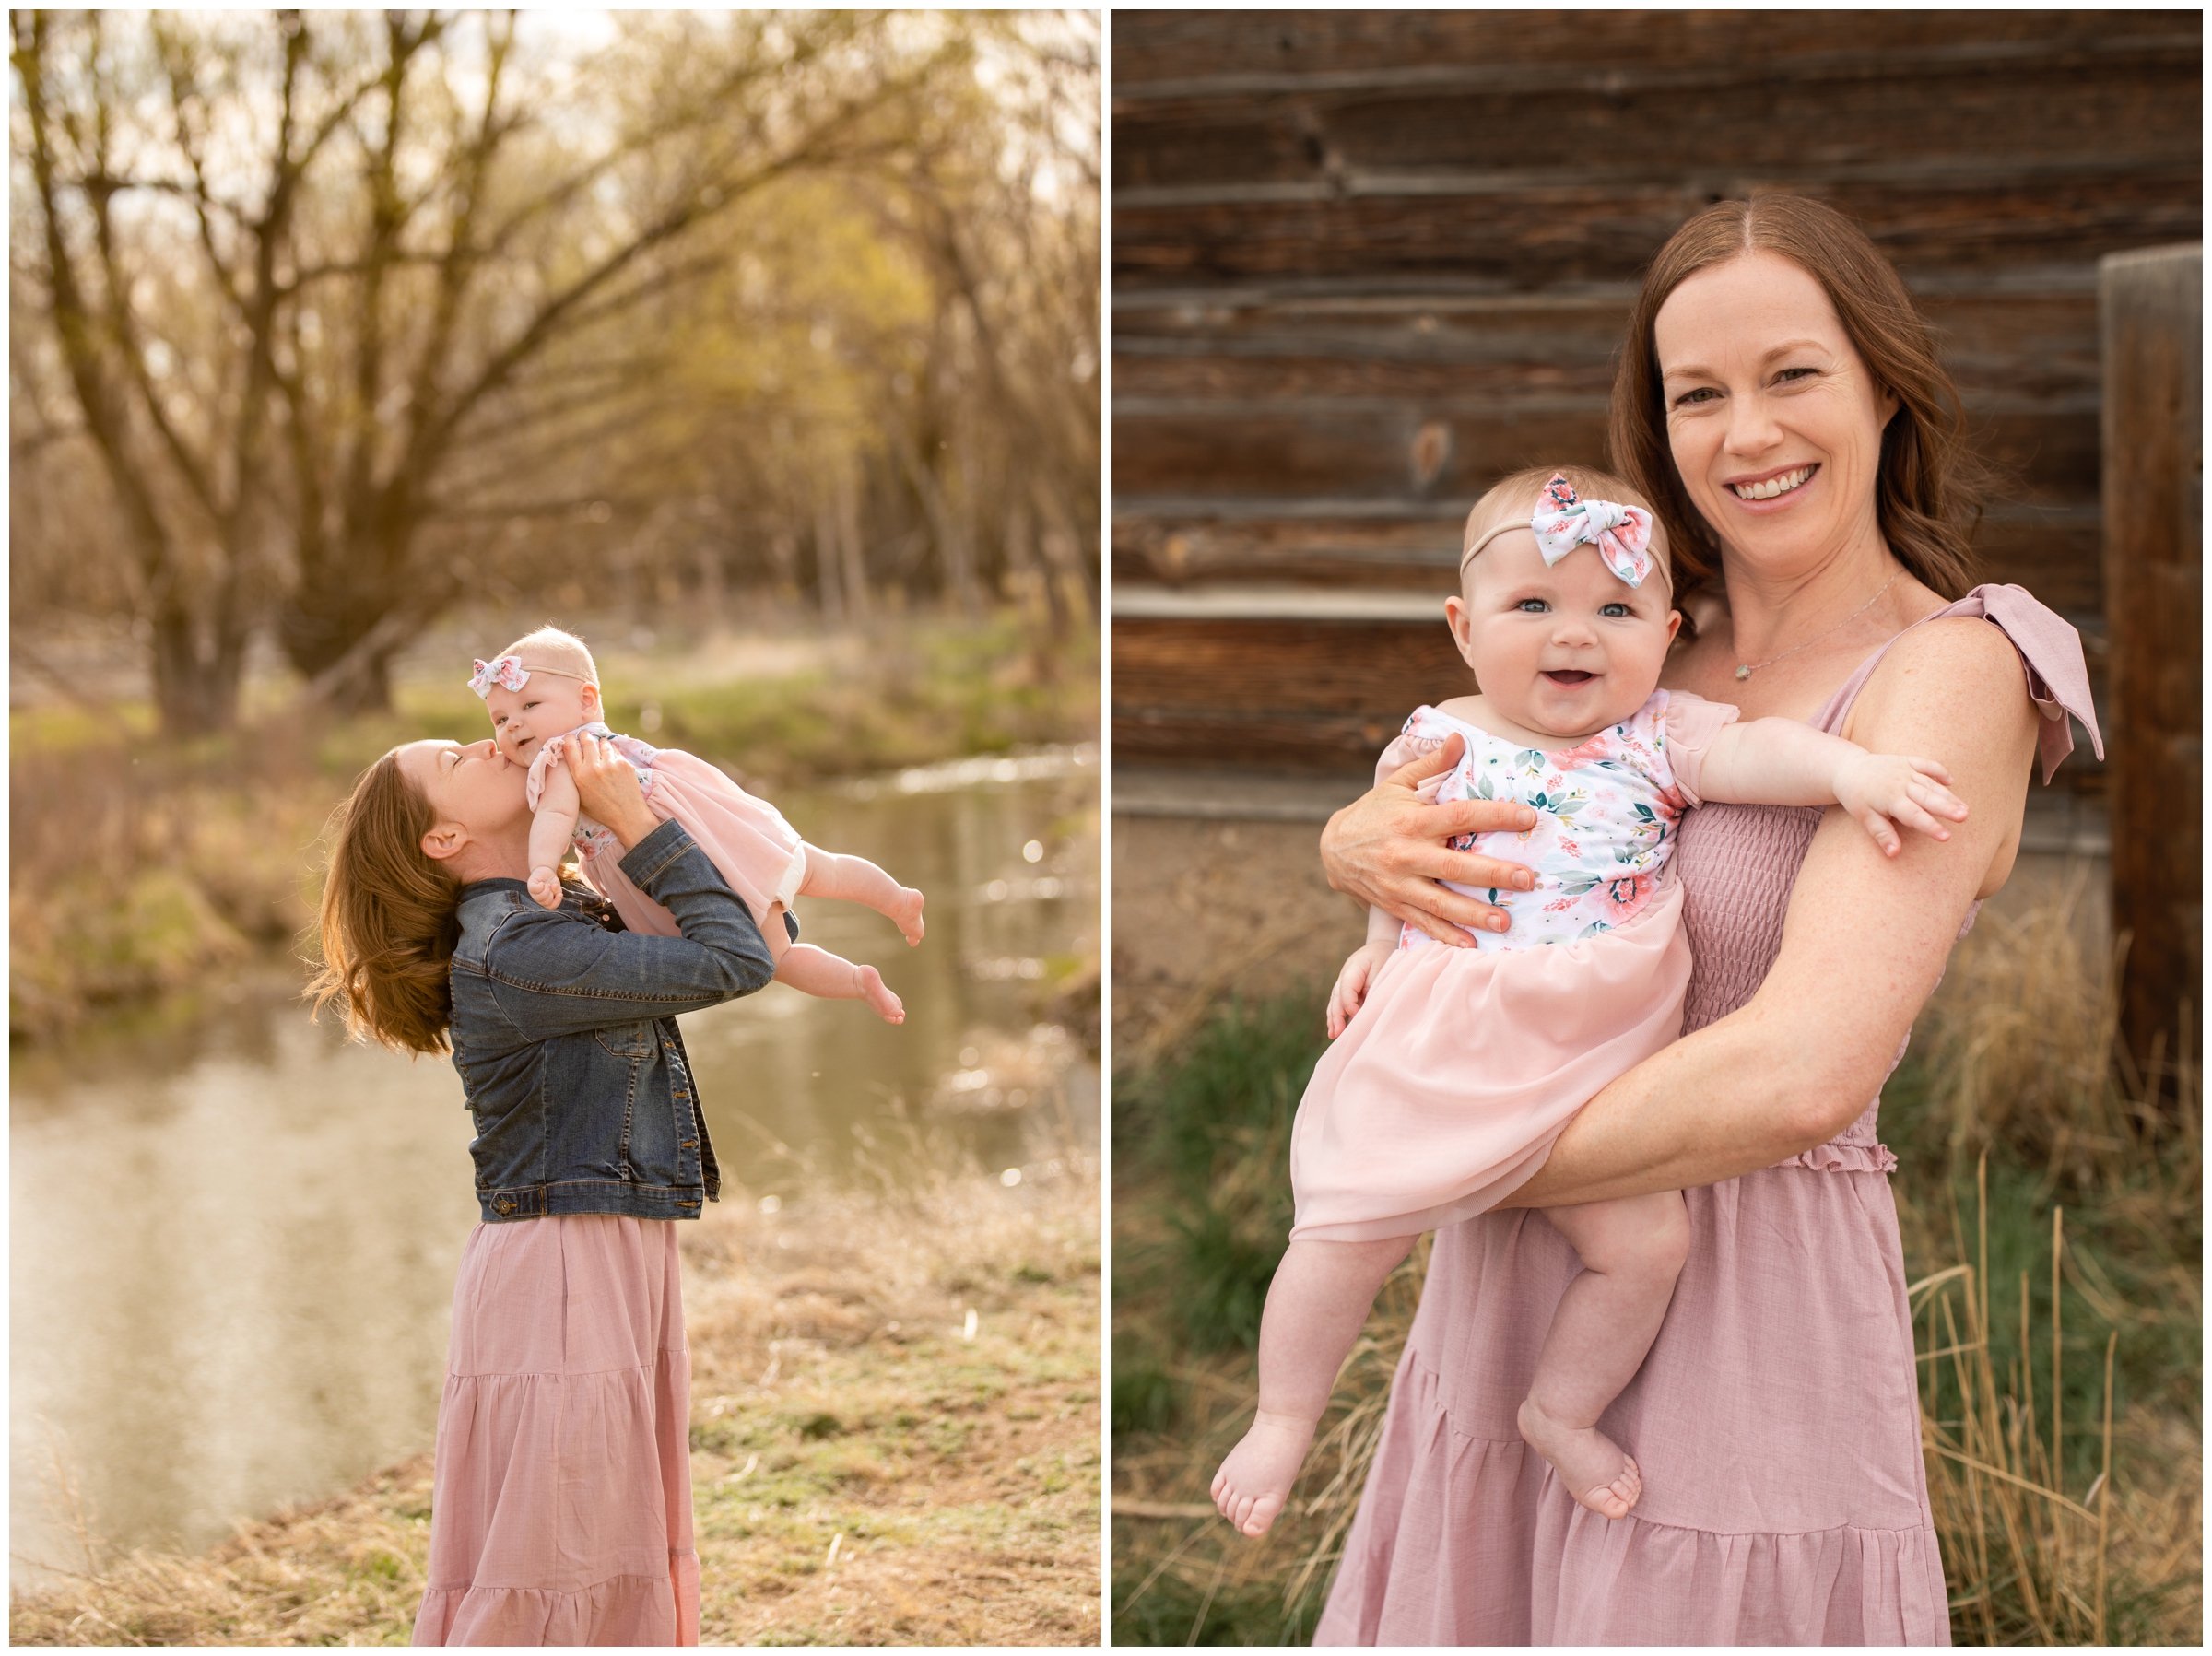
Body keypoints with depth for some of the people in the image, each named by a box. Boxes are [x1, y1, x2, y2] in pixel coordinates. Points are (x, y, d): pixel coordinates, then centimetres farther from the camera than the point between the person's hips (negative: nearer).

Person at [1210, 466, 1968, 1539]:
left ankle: (1562, 1409, 19)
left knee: (1646, 1239, -6)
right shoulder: (1440, 744, 0)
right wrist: (1378, 944, 9)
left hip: (1593, 1061, 1)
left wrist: (1851, 769, -34)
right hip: (1436, 1051, -1)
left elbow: (1751, 752, -18)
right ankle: (1283, 1418, 19)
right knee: (1351, 1231, -3)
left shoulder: (1657, 737, -2)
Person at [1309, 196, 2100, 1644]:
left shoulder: (1955, 671, -13)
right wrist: (1368, 847, -10)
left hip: (1743, 1336, -6)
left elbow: (1803, 1073, -25)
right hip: (1506, 1327, 6)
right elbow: (1371, 815, 15)